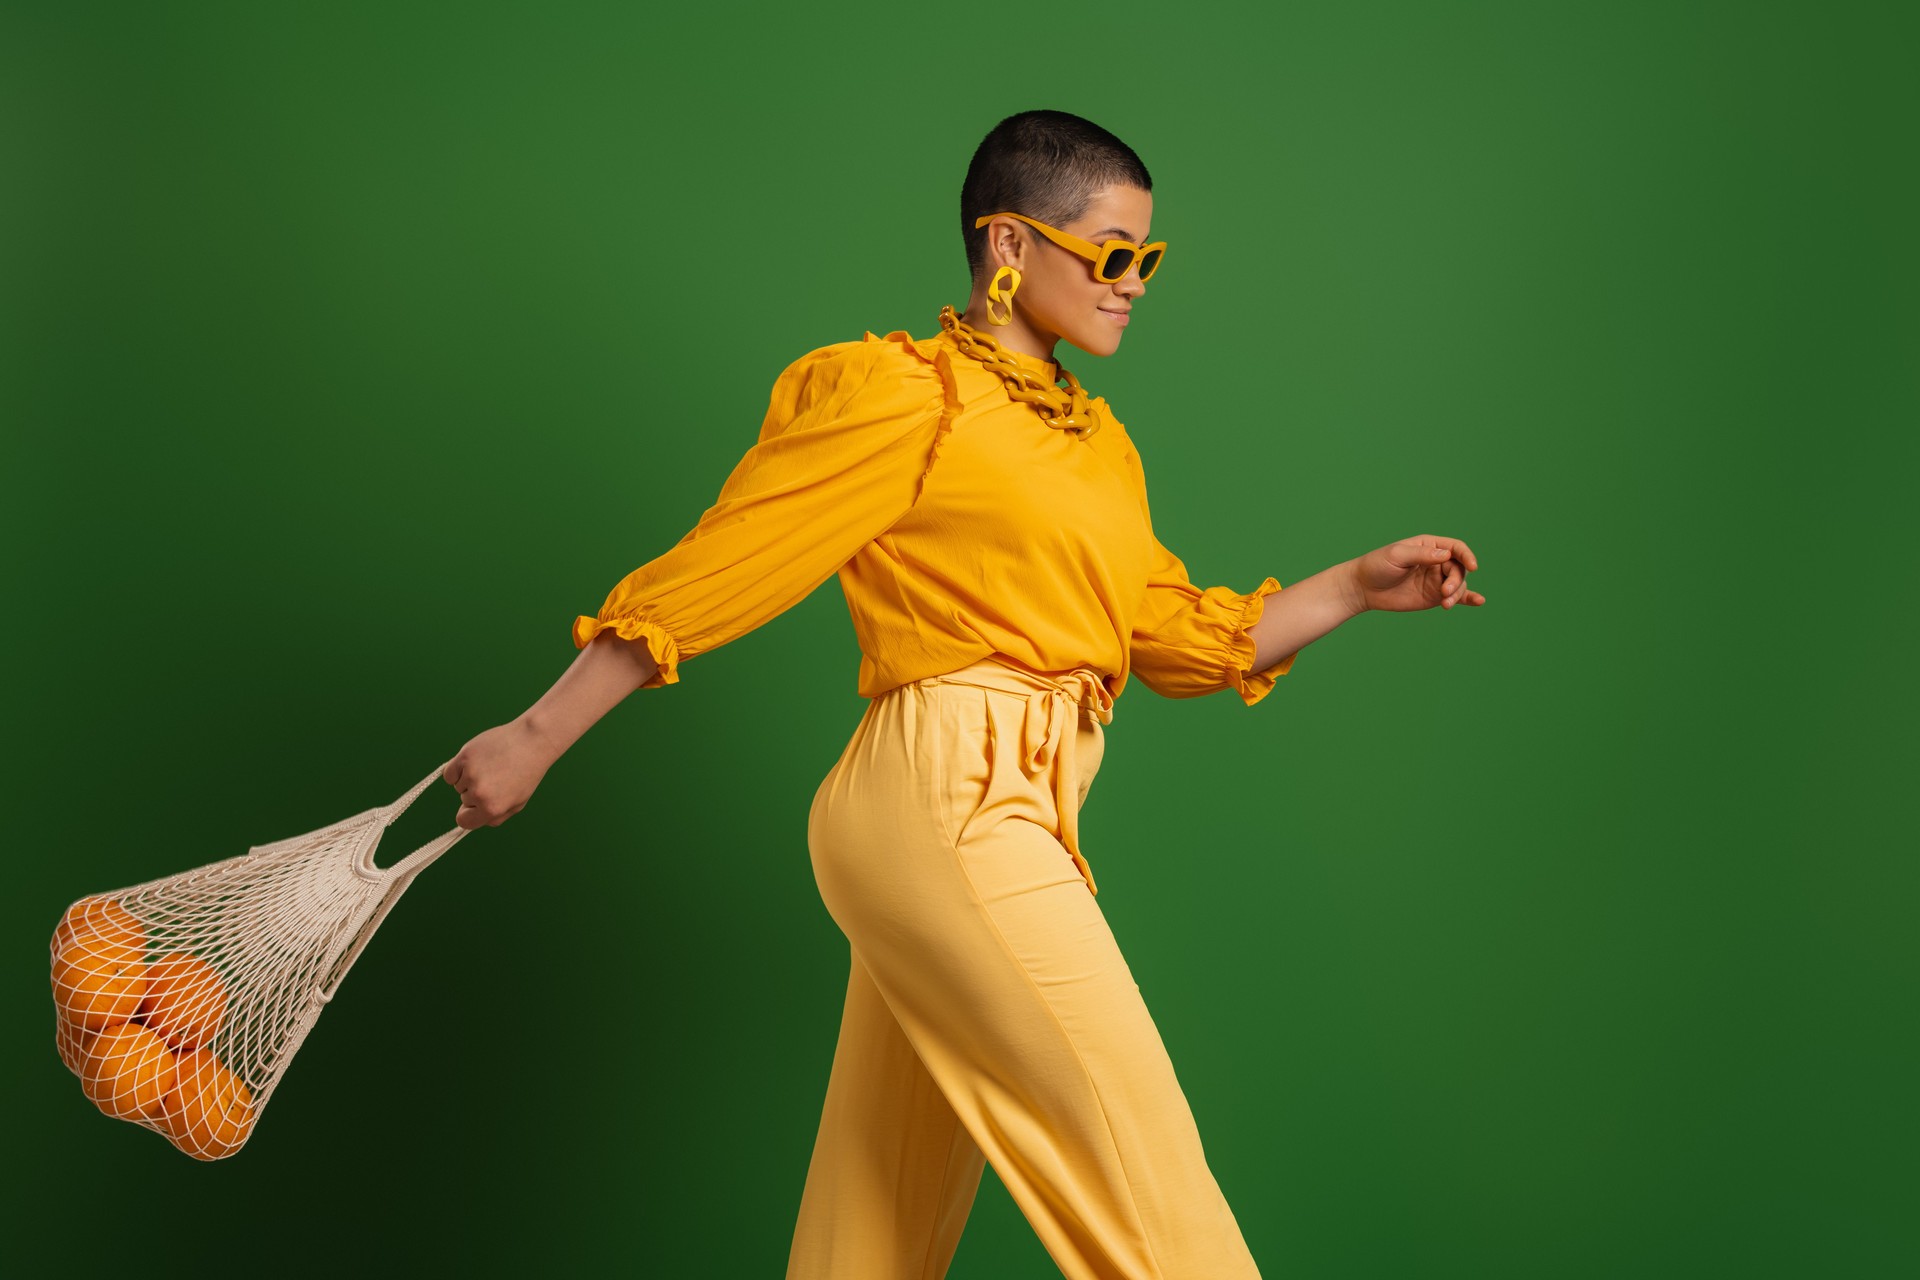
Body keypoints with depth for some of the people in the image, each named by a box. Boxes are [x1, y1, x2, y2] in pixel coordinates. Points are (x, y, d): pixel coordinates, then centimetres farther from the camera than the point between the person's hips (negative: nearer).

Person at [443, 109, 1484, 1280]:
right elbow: (716, 570, -6)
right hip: (948, 800, -8)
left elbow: (1176, 636, 19)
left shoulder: (1097, 439, 20)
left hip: (1013, 819, 8)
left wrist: (1359, 587, 13)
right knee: (1143, 1162, -3)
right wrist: (537, 740, -5)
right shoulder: (906, 393, -5)